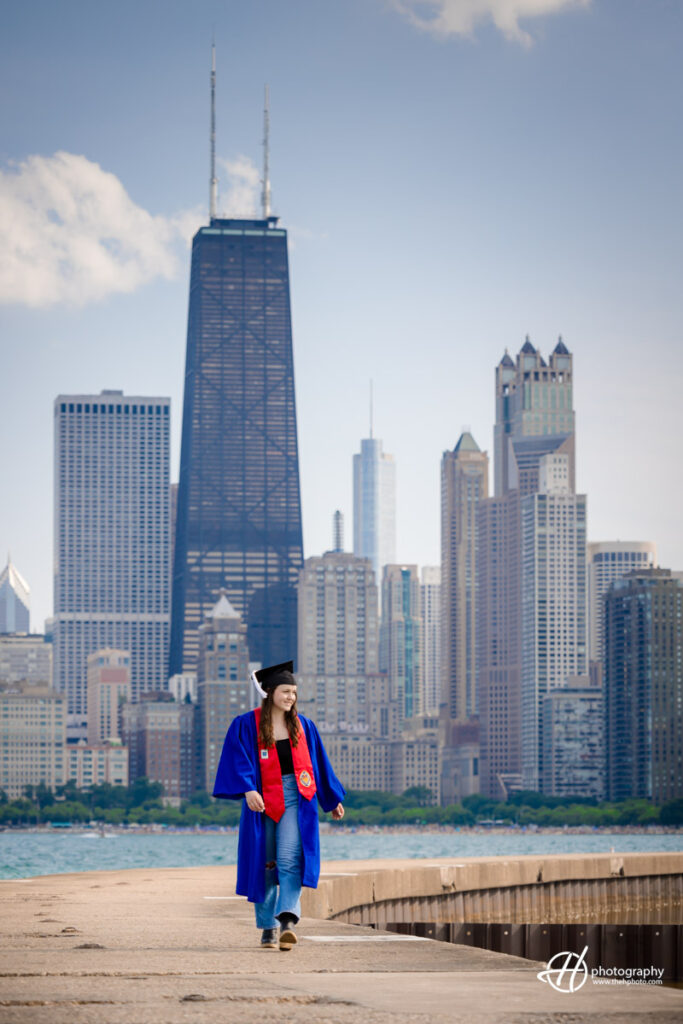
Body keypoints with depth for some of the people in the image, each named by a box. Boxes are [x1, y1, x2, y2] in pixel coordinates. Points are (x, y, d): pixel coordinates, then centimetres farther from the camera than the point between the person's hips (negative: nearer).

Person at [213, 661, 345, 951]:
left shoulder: (302, 726, 10)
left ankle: (287, 920, -28)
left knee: (290, 859, -16)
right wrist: (248, 789, -28)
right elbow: (238, 759, -12)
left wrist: (333, 799, 21)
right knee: (264, 864, 5)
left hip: (295, 798, 1)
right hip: (263, 800, -1)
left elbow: (320, 765, 18)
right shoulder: (247, 725, 0)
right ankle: (267, 928, 15)